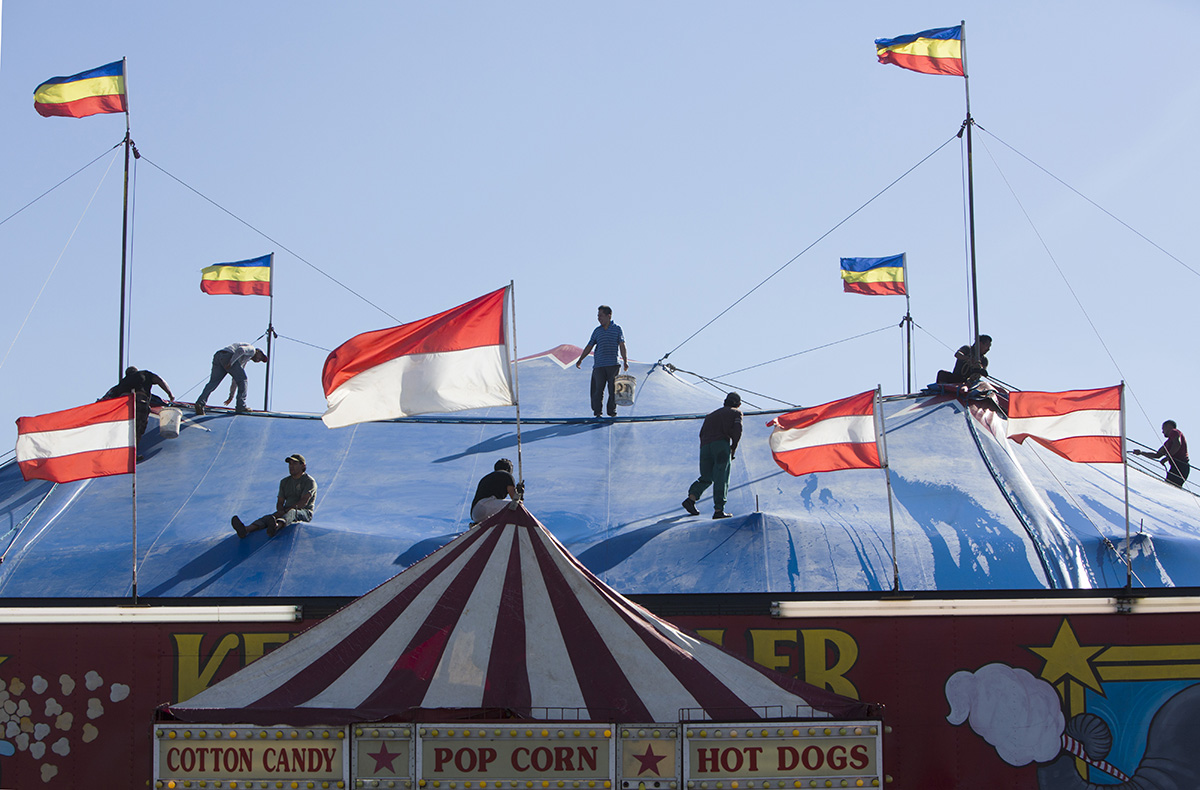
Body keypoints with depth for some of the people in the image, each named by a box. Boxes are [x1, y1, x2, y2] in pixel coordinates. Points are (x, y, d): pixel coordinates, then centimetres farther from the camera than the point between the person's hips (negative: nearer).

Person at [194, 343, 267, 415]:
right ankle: (241, 406, 1)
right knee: (243, 380, 3)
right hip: (228, 357, -8)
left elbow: (235, 380, 39)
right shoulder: (252, 349, 15)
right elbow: (240, 350, -9)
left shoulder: (243, 361, 38)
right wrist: (231, 363, -16)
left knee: (213, 383, -3)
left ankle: (200, 403, -22)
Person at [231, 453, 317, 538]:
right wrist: (280, 511, -11)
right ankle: (246, 529, -55)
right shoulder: (284, 482, 19)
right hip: (287, 511, 6)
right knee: (269, 516, -25)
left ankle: (276, 527, -77)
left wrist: (285, 511, -22)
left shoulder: (309, 481, -2)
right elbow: (280, 502, 14)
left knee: (291, 513, -41)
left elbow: (304, 502, -15)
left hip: (305, 513, -6)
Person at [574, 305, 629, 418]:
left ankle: (612, 412, 5)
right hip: (599, 365, 2)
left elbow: (622, 346, 2)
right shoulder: (597, 331, 15)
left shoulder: (617, 329, 8)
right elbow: (589, 347, 17)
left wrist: (625, 361, -8)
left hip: (613, 364, -2)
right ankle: (597, 412, 0)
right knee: (598, 389, -4)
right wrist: (580, 359, 9)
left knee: (613, 389, -2)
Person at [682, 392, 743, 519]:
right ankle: (718, 510, -14)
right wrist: (734, 447, 8)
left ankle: (691, 498, -7)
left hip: (705, 447, 5)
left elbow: (702, 434, 23)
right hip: (721, 444, -5)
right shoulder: (736, 412, 16)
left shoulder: (711, 415, 31)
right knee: (721, 478, -6)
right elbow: (737, 429, -2)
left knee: (706, 477, 16)